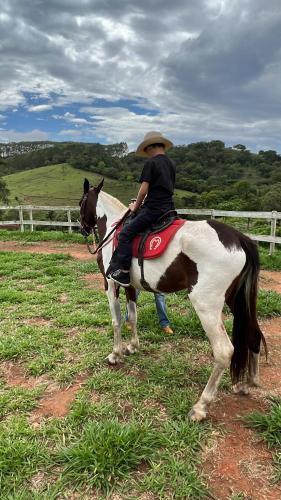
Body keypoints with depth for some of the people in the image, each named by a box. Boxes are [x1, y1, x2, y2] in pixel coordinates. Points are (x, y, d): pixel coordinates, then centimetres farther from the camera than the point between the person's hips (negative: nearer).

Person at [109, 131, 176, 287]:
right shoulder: (172, 164, 15)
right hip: (169, 208, 8)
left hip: (153, 209, -8)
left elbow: (144, 190, -12)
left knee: (125, 234, -4)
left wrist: (136, 207, 5)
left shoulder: (151, 162, -8)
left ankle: (124, 274, -7)